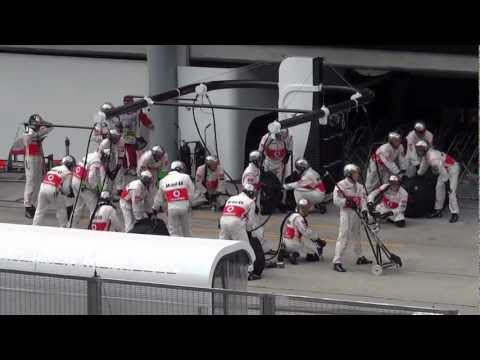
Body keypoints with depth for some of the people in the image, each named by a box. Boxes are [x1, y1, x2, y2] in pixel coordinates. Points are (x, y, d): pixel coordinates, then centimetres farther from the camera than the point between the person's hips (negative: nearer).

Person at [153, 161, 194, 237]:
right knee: (187, 231, 14)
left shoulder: (163, 181, 7)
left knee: (174, 232, 9)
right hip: (185, 207, -1)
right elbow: (191, 193, -3)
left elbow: (159, 198, 16)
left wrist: (155, 209, 30)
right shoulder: (185, 177, -2)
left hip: (172, 208, 1)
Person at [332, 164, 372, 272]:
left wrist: (364, 210, -11)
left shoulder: (359, 186, 11)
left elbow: (363, 198, 6)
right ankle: (337, 262, -12)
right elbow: (337, 201, -16)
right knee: (344, 237, -12)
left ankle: (360, 257, 37)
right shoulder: (341, 185, -11)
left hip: (356, 213, 7)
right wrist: (349, 202, -23)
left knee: (356, 235, 22)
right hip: (346, 213, -7)